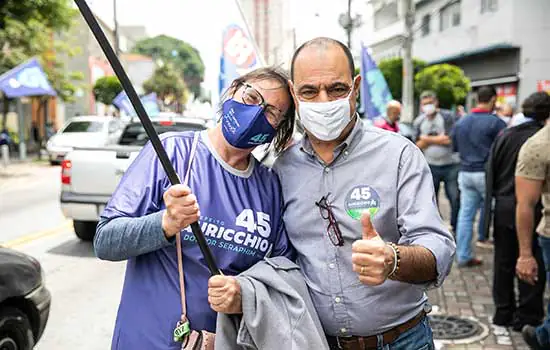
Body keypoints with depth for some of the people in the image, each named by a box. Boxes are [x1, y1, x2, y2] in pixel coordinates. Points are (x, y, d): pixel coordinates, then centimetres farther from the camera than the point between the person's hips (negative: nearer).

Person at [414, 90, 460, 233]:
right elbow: (419, 145, 4)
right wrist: (438, 139, -12)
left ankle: (456, 228, 13)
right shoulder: (418, 122, 5)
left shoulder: (448, 116, -7)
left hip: (451, 165, -3)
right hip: (430, 166, 3)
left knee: (455, 198, -1)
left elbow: (449, 139, -16)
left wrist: (428, 139, -7)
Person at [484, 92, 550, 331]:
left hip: (504, 209, 4)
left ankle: (503, 312, 23)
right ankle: (527, 316, 15)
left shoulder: (505, 136, 1)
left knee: (504, 262, 14)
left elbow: (491, 172, 5)